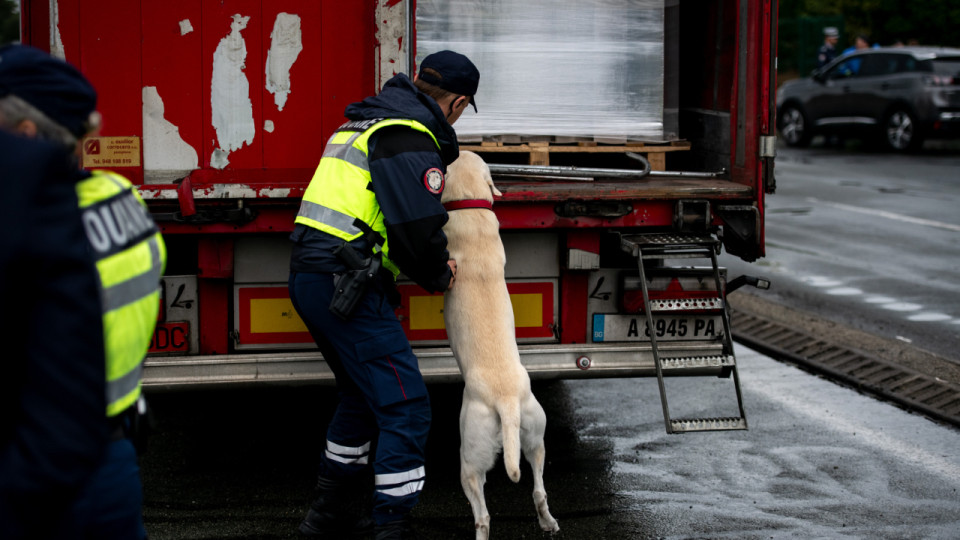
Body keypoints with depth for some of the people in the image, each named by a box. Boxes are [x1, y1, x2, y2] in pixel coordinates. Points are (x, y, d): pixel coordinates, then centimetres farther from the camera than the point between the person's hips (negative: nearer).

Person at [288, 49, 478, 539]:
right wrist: (439, 275, 1)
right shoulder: (410, 138, -11)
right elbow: (417, 228, -20)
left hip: (308, 275, 10)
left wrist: (434, 261, 17)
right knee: (404, 404, -7)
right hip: (343, 284, -10)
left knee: (362, 393, 25)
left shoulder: (366, 120, 22)